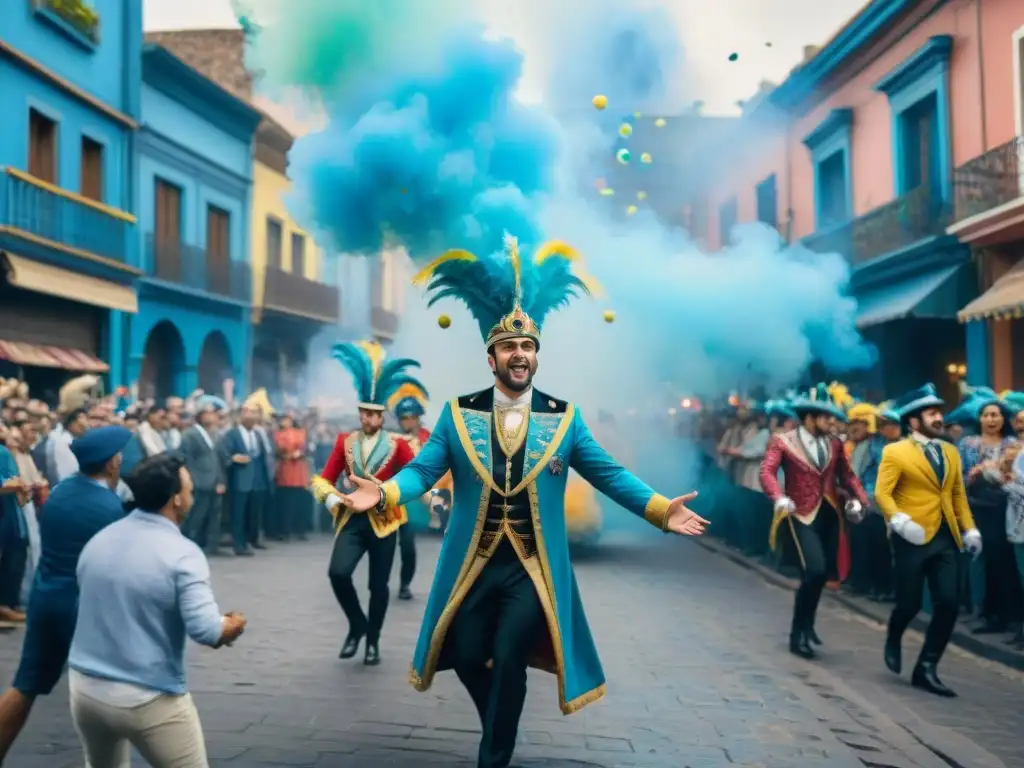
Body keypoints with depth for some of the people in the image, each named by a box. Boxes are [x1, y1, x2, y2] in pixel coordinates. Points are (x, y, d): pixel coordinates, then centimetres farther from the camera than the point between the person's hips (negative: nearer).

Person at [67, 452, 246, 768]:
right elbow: (206, 631, -26)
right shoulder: (182, 554, -17)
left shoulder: (98, 540, 3)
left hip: (85, 687, 7)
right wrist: (234, 626, -4)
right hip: (150, 698, -6)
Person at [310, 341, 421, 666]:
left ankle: (373, 639, 27)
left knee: (379, 585, 6)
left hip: (383, 521, -1)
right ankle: (357, 625, 6)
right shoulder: (345, 441, 4)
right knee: (338, 572, -19)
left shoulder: (397, 444, -3)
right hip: (352, 519, 1)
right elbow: (325, 477, 6)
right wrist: (332, 498, -14)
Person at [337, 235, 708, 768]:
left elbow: (608, 474, -1)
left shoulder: (564, 418, 0)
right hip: (471, 564, 1)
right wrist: (383, 494, -26)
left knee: (508, 663, -2)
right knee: (468, 657, 9)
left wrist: (660, 509, -14)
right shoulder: (458, 413, 0)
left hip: (533, 568, -1)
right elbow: (422, 470, -6)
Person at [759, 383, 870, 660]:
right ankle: (799, 632, 1)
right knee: (815, 571, -19)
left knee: (822, 573, 11)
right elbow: (767, 472, -18)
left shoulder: (835, 444, 10)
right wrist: (779, 498, -36)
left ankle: (804, 625, 35)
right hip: (801, 515, -6)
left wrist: (859, 499, -4)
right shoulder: (783, 441, -7)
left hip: (829, 515, 6)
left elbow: (846, 475, 14)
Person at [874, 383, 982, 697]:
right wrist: (901, 522, -25)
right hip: (913, 539, -5)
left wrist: (969, 529, 8)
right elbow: (882, 493, -11)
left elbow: (958, 495, 18)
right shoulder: (895, 452, -5)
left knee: (948, 605, -1)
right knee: (910, 603, 0)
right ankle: (893, 642, 34)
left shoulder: (951, 452, 14)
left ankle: (926, 669, 11)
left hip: (946, 539, 5)